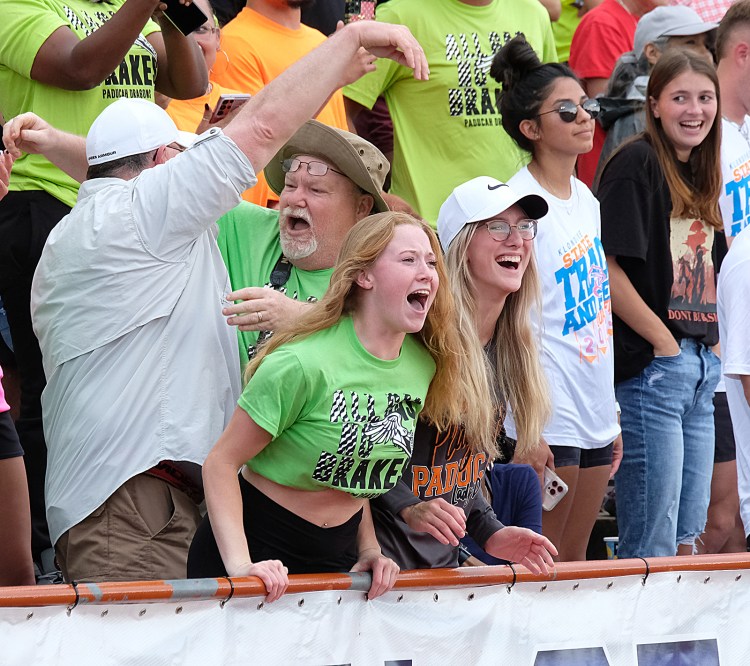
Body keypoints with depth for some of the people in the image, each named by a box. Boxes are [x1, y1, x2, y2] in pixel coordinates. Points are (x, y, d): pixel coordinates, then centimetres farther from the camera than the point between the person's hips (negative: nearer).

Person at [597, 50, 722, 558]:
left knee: (688, 536, 11)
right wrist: (663, 342, -14)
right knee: (652, 543, -7)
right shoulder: (637, 164, -9)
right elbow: (607, 269, -16)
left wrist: (711, 345, 9)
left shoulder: (702, 176, 16)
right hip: (651, 366, -8)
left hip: (702, 369, 8)